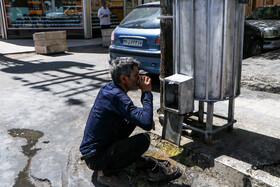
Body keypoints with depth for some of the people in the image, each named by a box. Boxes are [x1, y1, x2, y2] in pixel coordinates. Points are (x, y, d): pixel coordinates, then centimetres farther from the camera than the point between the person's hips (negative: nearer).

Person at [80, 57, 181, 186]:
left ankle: (139, 160, 15)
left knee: (133, 118, 13)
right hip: (95, 158, -10)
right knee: (144, 139, -22)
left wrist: (146, 117, 5)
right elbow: (146, 124, -34)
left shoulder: (108, 88, 2)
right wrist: (147, 93, -21)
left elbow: (128, 111, 22)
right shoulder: (116, 96, -27)